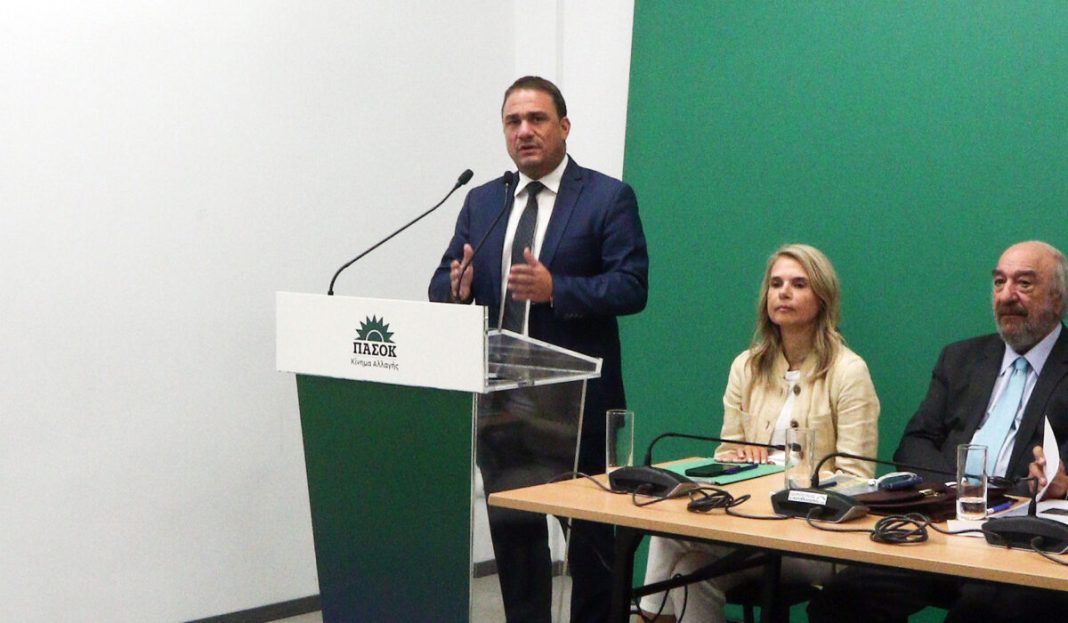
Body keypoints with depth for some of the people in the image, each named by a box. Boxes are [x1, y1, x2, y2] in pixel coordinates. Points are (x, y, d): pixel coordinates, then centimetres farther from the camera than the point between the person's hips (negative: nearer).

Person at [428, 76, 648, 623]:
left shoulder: (608, 198, -3)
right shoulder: (481, 202, 12)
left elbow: (631, 288, -12)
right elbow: (441, 289, 10)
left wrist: (555, 288, -25)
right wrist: (459, 286, -14)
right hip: (500, 398, 5)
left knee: (590, 531, 5)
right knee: (510, 528, 10)